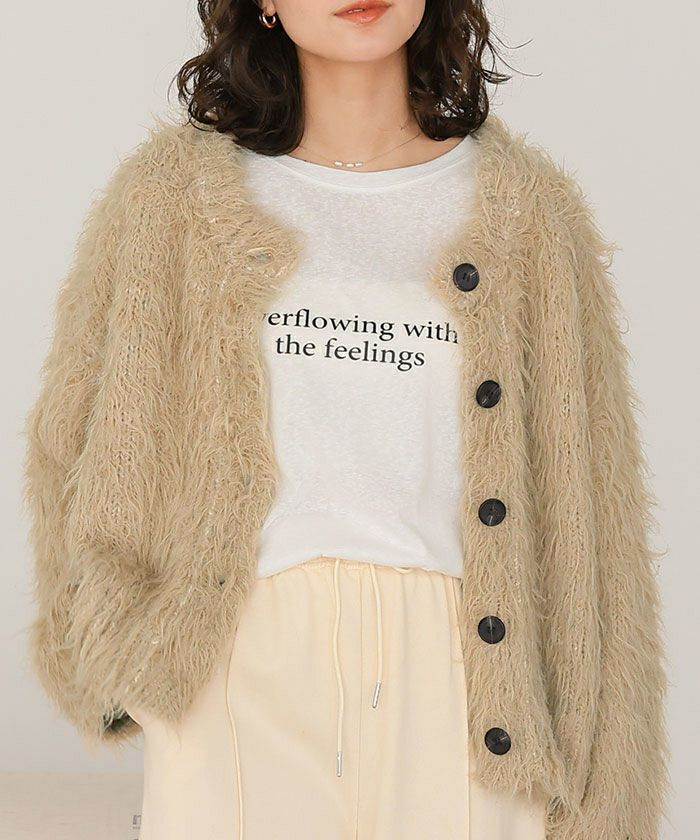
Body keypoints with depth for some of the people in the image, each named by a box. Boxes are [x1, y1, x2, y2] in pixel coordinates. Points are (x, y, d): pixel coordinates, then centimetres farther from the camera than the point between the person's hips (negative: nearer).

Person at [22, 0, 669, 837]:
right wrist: (122, 654, -1)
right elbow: (70, 446, 12)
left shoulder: (526, 205, 7)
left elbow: (585, 502, 5)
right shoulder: (173, 190, 6)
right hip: (240, 678, 0)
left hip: (458, 677, 1)